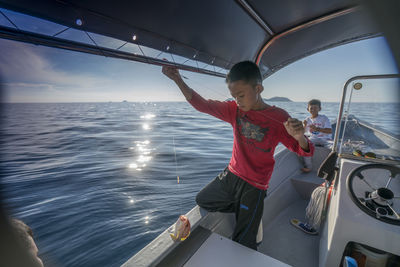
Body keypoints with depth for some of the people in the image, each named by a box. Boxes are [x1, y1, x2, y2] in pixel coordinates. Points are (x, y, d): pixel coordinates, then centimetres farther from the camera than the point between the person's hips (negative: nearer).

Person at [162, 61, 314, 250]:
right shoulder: (234, 109, -5)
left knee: (241, 245, 3)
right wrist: (177, 79, -11)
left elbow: (305, 151, -10)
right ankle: (243, 210, 28)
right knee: (202, 200, 24)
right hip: (230, 175, 5)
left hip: (254, 186, -5)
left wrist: (300, 136, -35)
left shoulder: (278, 118, -15)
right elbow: (202, 104, -2)